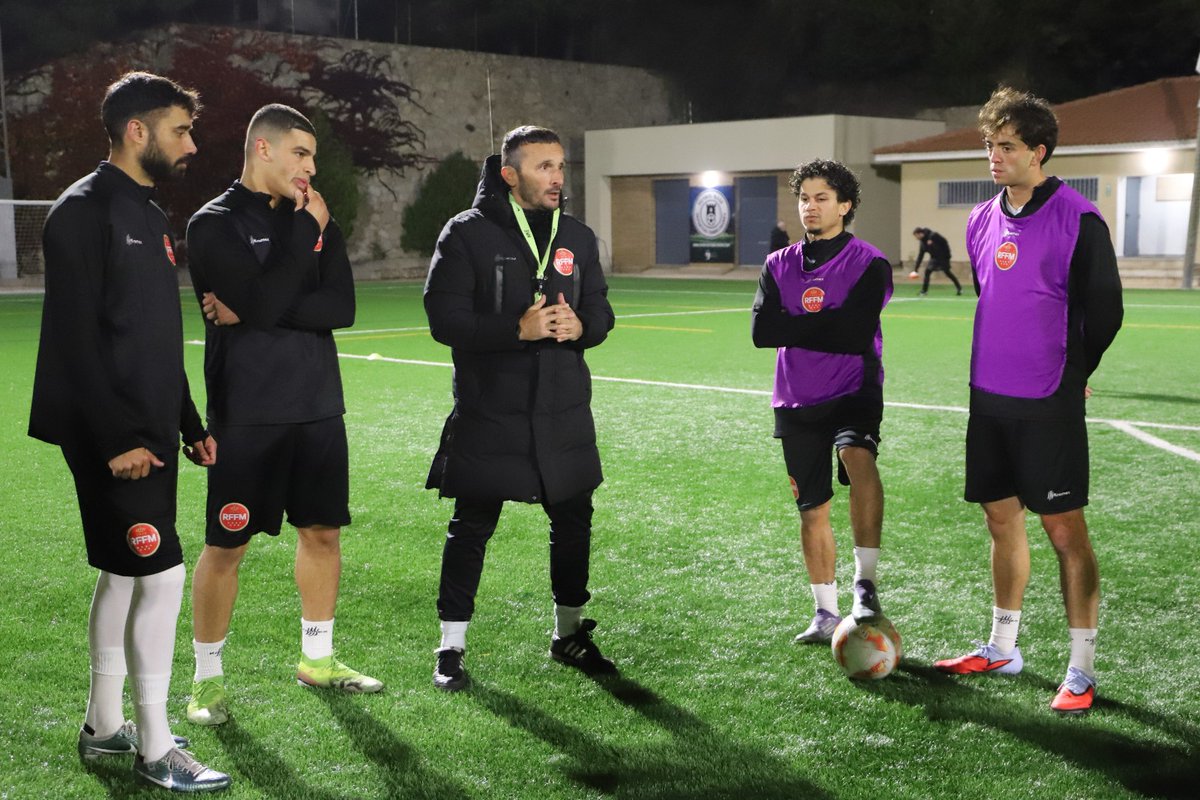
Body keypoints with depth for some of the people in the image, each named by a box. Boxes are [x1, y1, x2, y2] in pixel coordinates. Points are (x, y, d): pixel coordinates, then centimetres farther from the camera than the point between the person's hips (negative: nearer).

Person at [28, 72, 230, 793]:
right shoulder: (85, 211, -12)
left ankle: (104, 726, 27)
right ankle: (157, 749, 1)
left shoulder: (151, 214, 16)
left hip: (150, 434, 9)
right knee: (162, 574, -9)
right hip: (112, 438, -9)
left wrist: (188, 424, 19)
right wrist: (116, 438, -22)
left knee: (124, 574, 15)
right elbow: (74, 340, -19)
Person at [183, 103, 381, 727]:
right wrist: (304, 229, -13)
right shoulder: (215, 223, -7)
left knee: (322, 530, 13)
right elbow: (264, 302, -22)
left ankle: (317, 658, 29)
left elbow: (341, 307, -5)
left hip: (318, 406, 6)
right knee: (227, 545, 1)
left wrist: (253, 310, -15)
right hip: (248, 414, -6)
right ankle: (207, 677, 15)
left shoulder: (312, 219, 9)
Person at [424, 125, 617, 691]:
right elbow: (444, 318, -13)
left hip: (565, 411, 5)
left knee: (573, 521, 13)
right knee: (471, 527, 2)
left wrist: (581, 326, -12)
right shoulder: (468, 233, -7)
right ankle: (451, 648, 16)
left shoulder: (577, 237, 9)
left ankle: (568, 633, 32)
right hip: (488, 414, -5)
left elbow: (600, 309, 12)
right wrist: (517, 330, -24)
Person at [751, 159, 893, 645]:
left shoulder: (869, 265, -4)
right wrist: (823, 326, -10)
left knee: (858, 457, -34)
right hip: (797, 402, 4)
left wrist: (794, 326, -8)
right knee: (812, 509, 8)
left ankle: (865, 584, -29)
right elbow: (761, 330, -4)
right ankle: (826, 614, 22)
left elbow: (853, 335, -17)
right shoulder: (779, 265, 9)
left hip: (853, 392, -4)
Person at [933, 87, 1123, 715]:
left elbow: (1105, 309, -8)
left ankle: (1081, 671, 7)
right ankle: (1002, 650, 27)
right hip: (989, 398, 7)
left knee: (1064, 528, -2)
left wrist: (1070, 374, -2)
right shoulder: (982, 221, 9)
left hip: (1048, 404, -6)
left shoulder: (1077, 219, -10)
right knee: (1001, 521, 14)